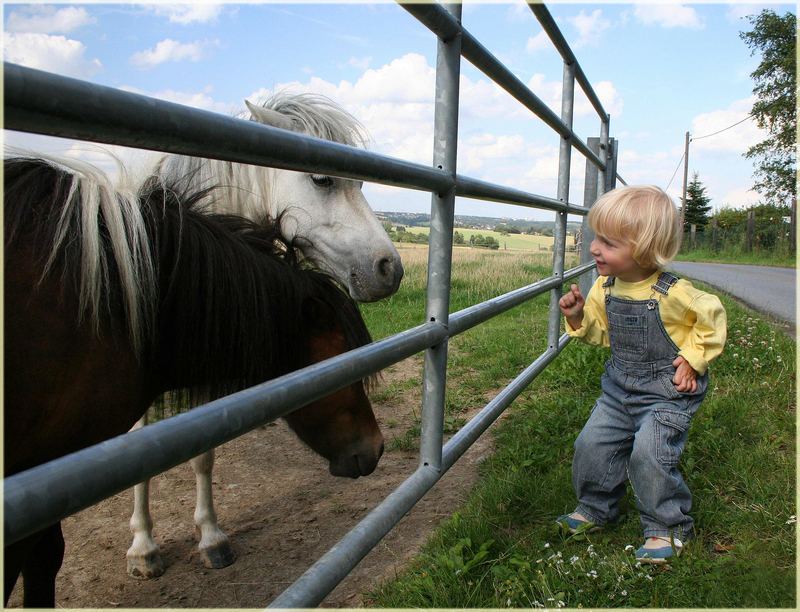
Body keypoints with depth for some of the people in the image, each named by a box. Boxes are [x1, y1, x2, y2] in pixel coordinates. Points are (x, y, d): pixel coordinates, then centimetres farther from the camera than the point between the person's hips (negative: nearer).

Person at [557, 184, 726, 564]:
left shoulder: (672, 293, -22)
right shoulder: (605, 288, -4)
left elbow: (711, 317, -5)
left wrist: (692, 359, -10)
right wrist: (579, 316, -10)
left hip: (666, 393, -6)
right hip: (619, 389, 6)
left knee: (649, 455, -15)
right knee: (592, 444, 4)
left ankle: (667, 528, 9)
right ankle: (595, 509, 28)